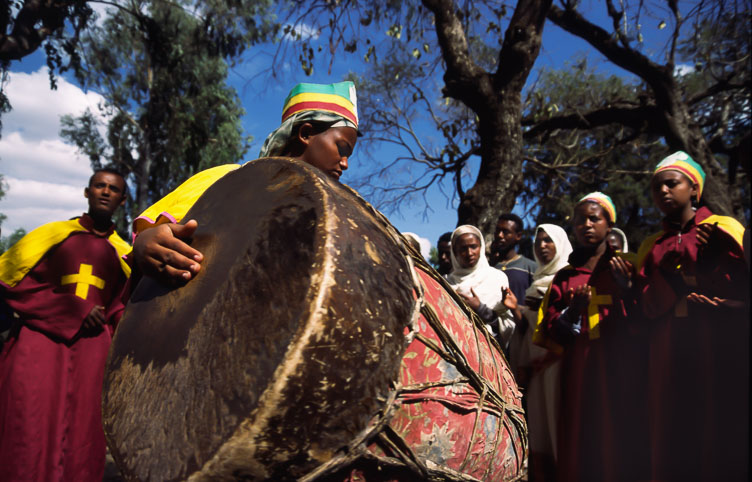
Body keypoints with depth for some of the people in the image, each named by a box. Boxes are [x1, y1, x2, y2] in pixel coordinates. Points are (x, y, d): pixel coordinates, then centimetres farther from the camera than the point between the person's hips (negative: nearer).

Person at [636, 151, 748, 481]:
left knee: (726, 439, -1)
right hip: (670, 358, 3)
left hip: (724, 353, -3)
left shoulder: (724, 229, 6)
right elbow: (649, 306, 1)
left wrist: (682, 267, -8)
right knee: (675, 446, 5)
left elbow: (740, 284, -7)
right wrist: (684, 250, -8)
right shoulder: (650, 247, 14)